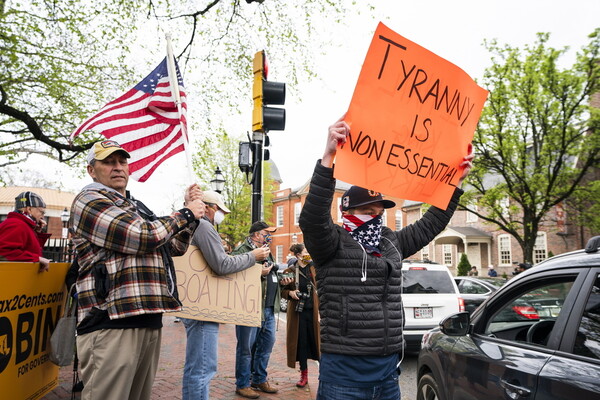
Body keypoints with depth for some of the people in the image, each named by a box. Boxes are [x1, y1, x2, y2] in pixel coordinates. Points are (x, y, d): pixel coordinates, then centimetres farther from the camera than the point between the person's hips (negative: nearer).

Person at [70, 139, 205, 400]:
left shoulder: (137, 208, 21)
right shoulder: (88, 200, -3)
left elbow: (175, 247, 26)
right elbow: (141, 237, -16)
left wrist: (190, 210, 13)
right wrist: (185, 214, -3)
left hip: (149, 321, 8)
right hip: (111, 323, -8)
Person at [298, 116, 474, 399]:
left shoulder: (392, 243, 11)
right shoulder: (333, 243, -9)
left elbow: (430, 224, 18)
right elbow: (312, 219, -28)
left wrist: (455, 183, 13)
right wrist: (328, 158, -38)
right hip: (344, 371, -6)